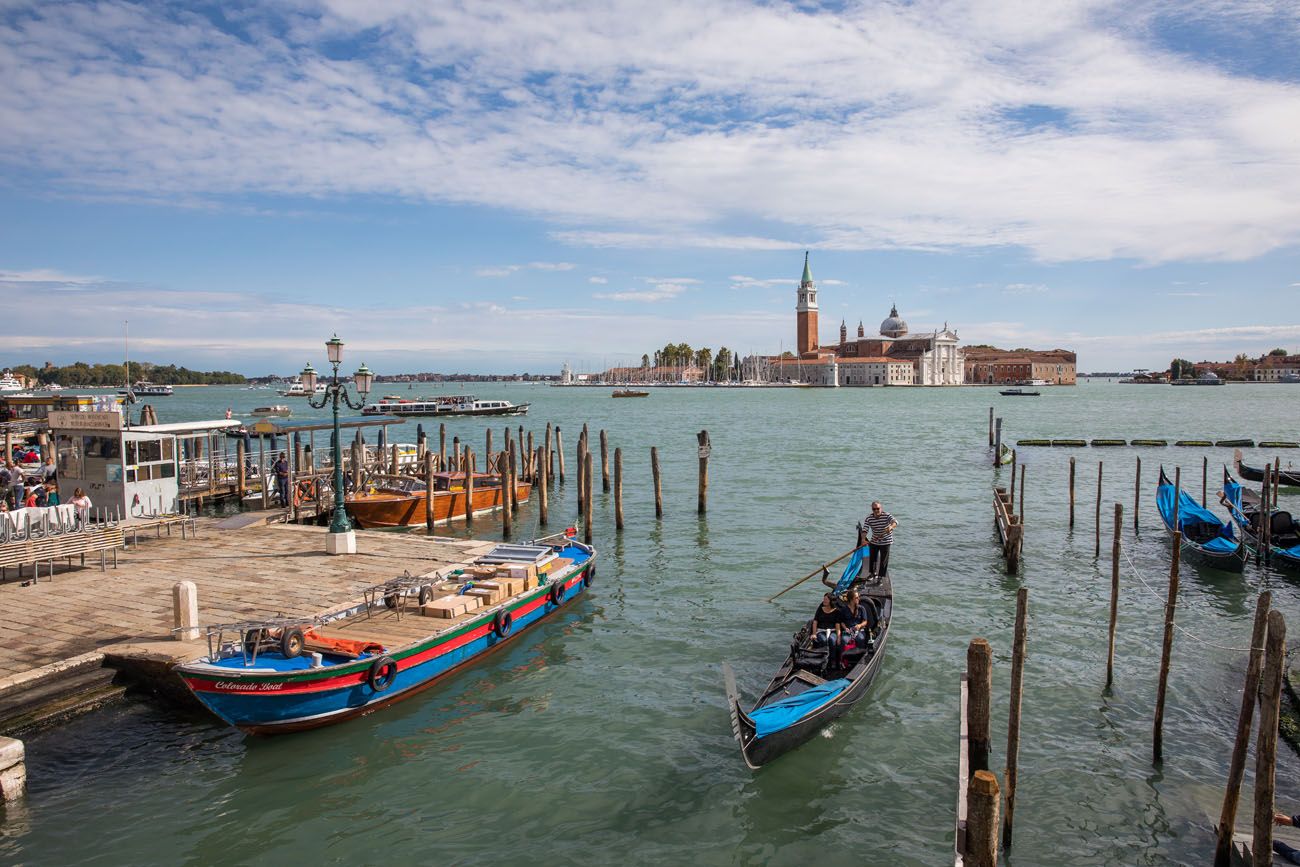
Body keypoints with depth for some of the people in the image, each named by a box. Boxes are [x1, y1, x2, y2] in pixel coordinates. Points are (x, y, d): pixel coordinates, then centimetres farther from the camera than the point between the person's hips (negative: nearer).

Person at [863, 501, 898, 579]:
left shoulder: (886, 515, -18)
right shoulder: (868, 518, -10)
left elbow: (895, 522, -34)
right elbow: (865, 530, -14)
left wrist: (891, 527, -57)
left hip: (885, 542, -3)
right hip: (874, 542, 3)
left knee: (884, 561, -2)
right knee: (872, 558, 14)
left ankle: (881, 577, 9)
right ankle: (872, 573, 37)